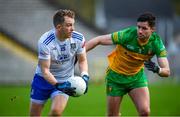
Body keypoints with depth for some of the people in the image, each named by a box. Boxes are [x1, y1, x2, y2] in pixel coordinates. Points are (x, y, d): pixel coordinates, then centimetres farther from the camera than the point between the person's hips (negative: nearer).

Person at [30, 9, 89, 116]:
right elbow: (44, 70, -23)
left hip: (65, 81, 1)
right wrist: (58, 86, -37)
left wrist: (85, 77, -20)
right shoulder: (45, 42, -27)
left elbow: (82, 60, -1)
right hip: (44, 79, -1)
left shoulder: (78, 38, -17)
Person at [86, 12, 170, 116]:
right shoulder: (127, 35, -28)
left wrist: (157, 69, -44)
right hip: (116, 76, -2)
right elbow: (98, 40, -20)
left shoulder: (156, 42, -20)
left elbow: (167, 71, -21)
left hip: (137, 76, 2)